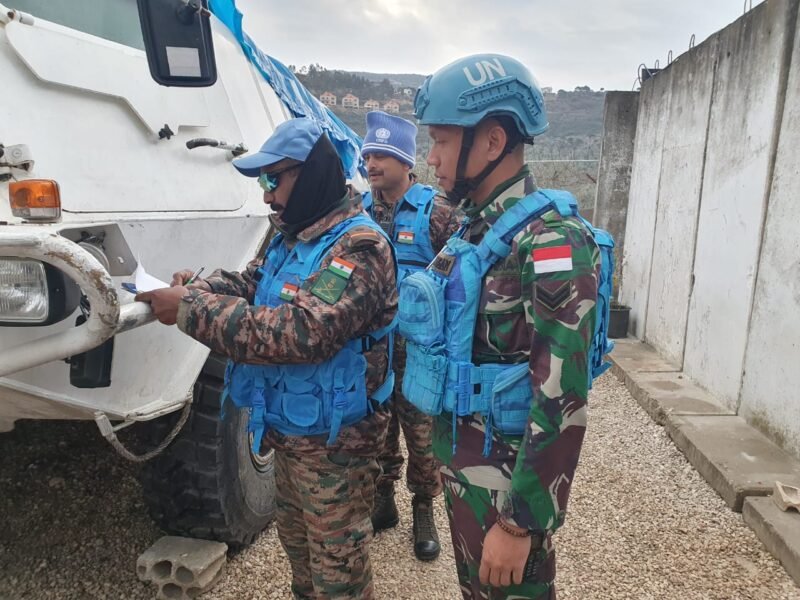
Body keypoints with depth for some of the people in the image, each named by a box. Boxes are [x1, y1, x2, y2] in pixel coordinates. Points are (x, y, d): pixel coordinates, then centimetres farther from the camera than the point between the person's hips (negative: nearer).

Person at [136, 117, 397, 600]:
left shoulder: (359, 245, -25)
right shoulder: (296, 234, 7)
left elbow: (300, 331, -35)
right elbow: (254, 284, 7)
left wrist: (192, 308, -30)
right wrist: (197, 285, -15)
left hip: (334, 440, -9)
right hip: (288, 428, 9)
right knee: (297, 541, 28)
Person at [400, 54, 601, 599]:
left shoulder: (550, 242, -23)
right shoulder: (478, 227, 5)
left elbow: (562, 404, -25)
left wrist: (519, 522, -21)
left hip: (506, 475, -8)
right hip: (462, 458, 8)